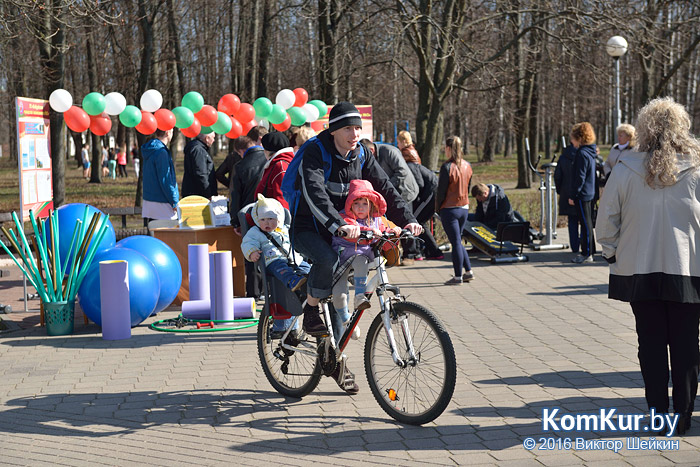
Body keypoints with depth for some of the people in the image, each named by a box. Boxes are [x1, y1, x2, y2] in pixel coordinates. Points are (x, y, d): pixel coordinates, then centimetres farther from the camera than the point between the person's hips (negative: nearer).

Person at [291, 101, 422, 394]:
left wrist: (407, 220, -20)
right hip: (308, 229, -6)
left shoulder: (361, 155, 1)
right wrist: (339, 225, -49)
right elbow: (315, 193, -34)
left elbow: (385, 188, -4)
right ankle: (311, 311, -11)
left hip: (343, 231, 6)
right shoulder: (315, 153, -18)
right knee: (328, 260, -37)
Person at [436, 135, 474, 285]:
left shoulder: (447, 167, -16)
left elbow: (441, 190, -12)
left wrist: (438, 207, 1)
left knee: (455, 242, -2)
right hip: (464, 208, 6)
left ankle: (458, 277, 3)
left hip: (449, 209, -6)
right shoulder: (467, 166, 5)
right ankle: (468, 272, 17)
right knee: (457, 241, 18)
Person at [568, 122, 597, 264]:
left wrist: (572, 195, -15)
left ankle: (587, 254, 0)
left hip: (582, 194, -10)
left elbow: (580, 178, -19)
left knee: (585, 223, -4)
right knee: (587, 223, 15)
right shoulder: (590, 152, 12)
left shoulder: (582, 154, -17)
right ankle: (589, 251, 22)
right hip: (590, 193, 10)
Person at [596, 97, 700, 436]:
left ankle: (658, 416, 12)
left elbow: (605, 221, 0)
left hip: (639, 269, 1)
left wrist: (612, 254, 13)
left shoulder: (626, 170, -5)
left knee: (651, 343, 9)